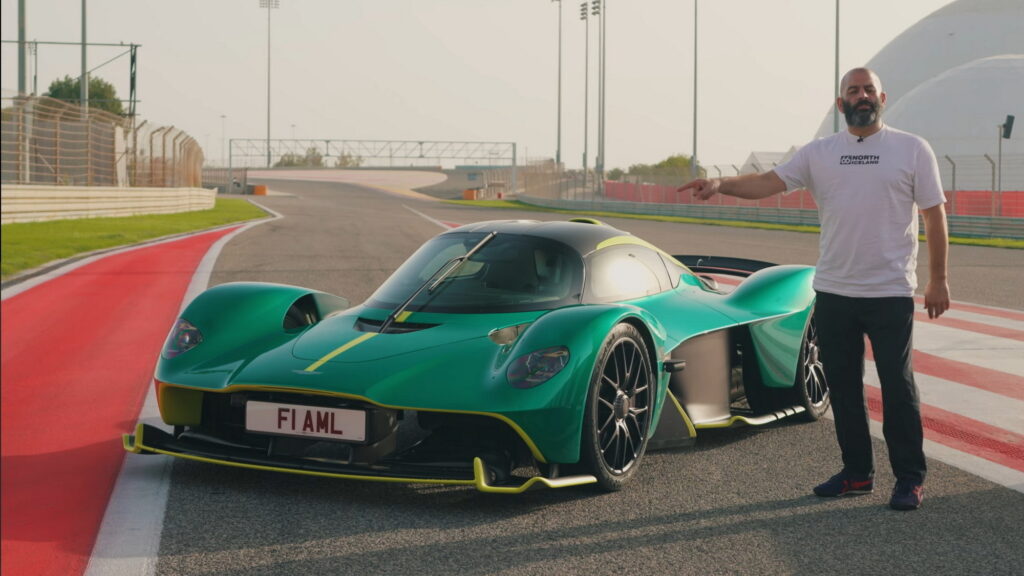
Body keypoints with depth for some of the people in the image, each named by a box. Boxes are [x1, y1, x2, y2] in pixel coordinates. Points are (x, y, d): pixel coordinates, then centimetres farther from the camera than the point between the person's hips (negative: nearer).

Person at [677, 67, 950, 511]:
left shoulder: (912, 150, -1)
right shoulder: (820, 153, 6)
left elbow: (934, 216, 1)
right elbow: (769, 182, -4)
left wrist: (938, 280, -3)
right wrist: (720, 185, -22)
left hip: (891, 293, -4)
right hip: (832, 291, 4)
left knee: (897, 385, 0)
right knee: (842, 385, 11)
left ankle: (910, 478, 10)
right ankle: (857, 472, 24)